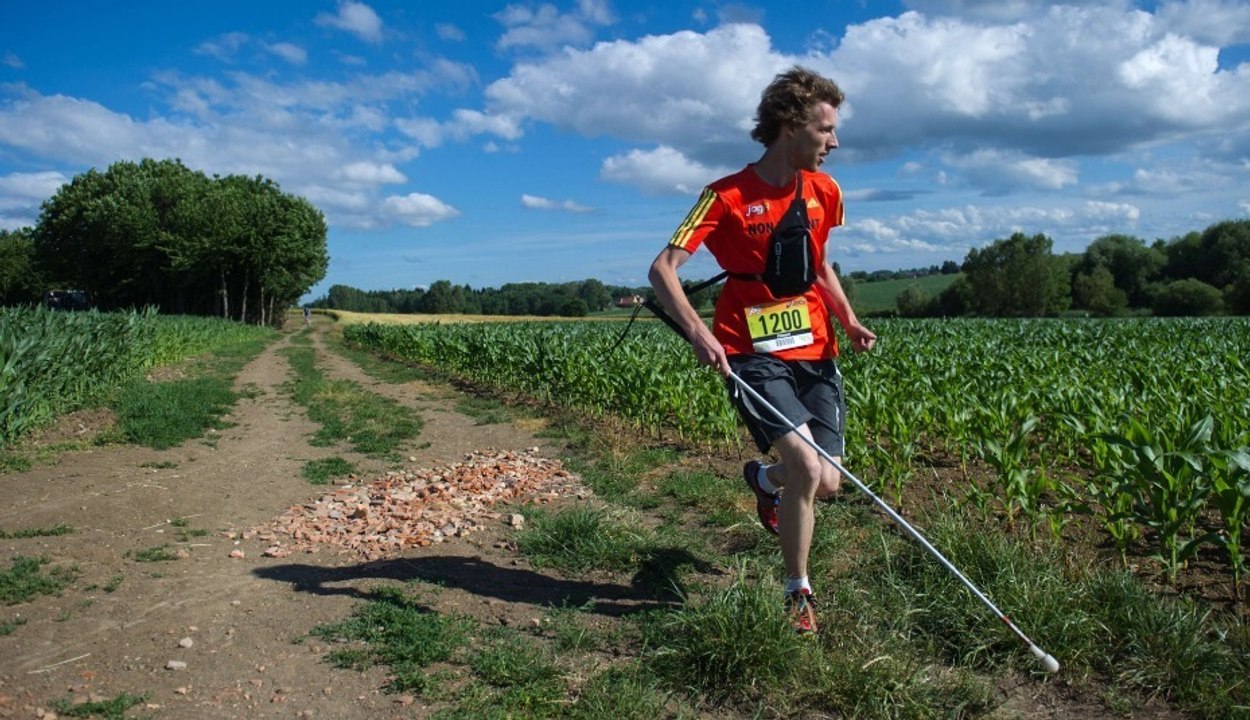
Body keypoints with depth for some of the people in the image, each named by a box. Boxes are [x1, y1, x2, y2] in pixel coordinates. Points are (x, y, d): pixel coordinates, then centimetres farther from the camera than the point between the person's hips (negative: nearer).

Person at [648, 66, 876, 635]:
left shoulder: (824, 192, 8)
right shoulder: (727, 196, -11)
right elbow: (662, 269, -15)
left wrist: (848, 320, 5)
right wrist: (697, 330, -32)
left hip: (815, 353, 6)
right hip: (753, 355, -5)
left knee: (826, 483, 2)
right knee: (806, 467, -19)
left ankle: (764, 479, 40)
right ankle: (798, 592, 6)